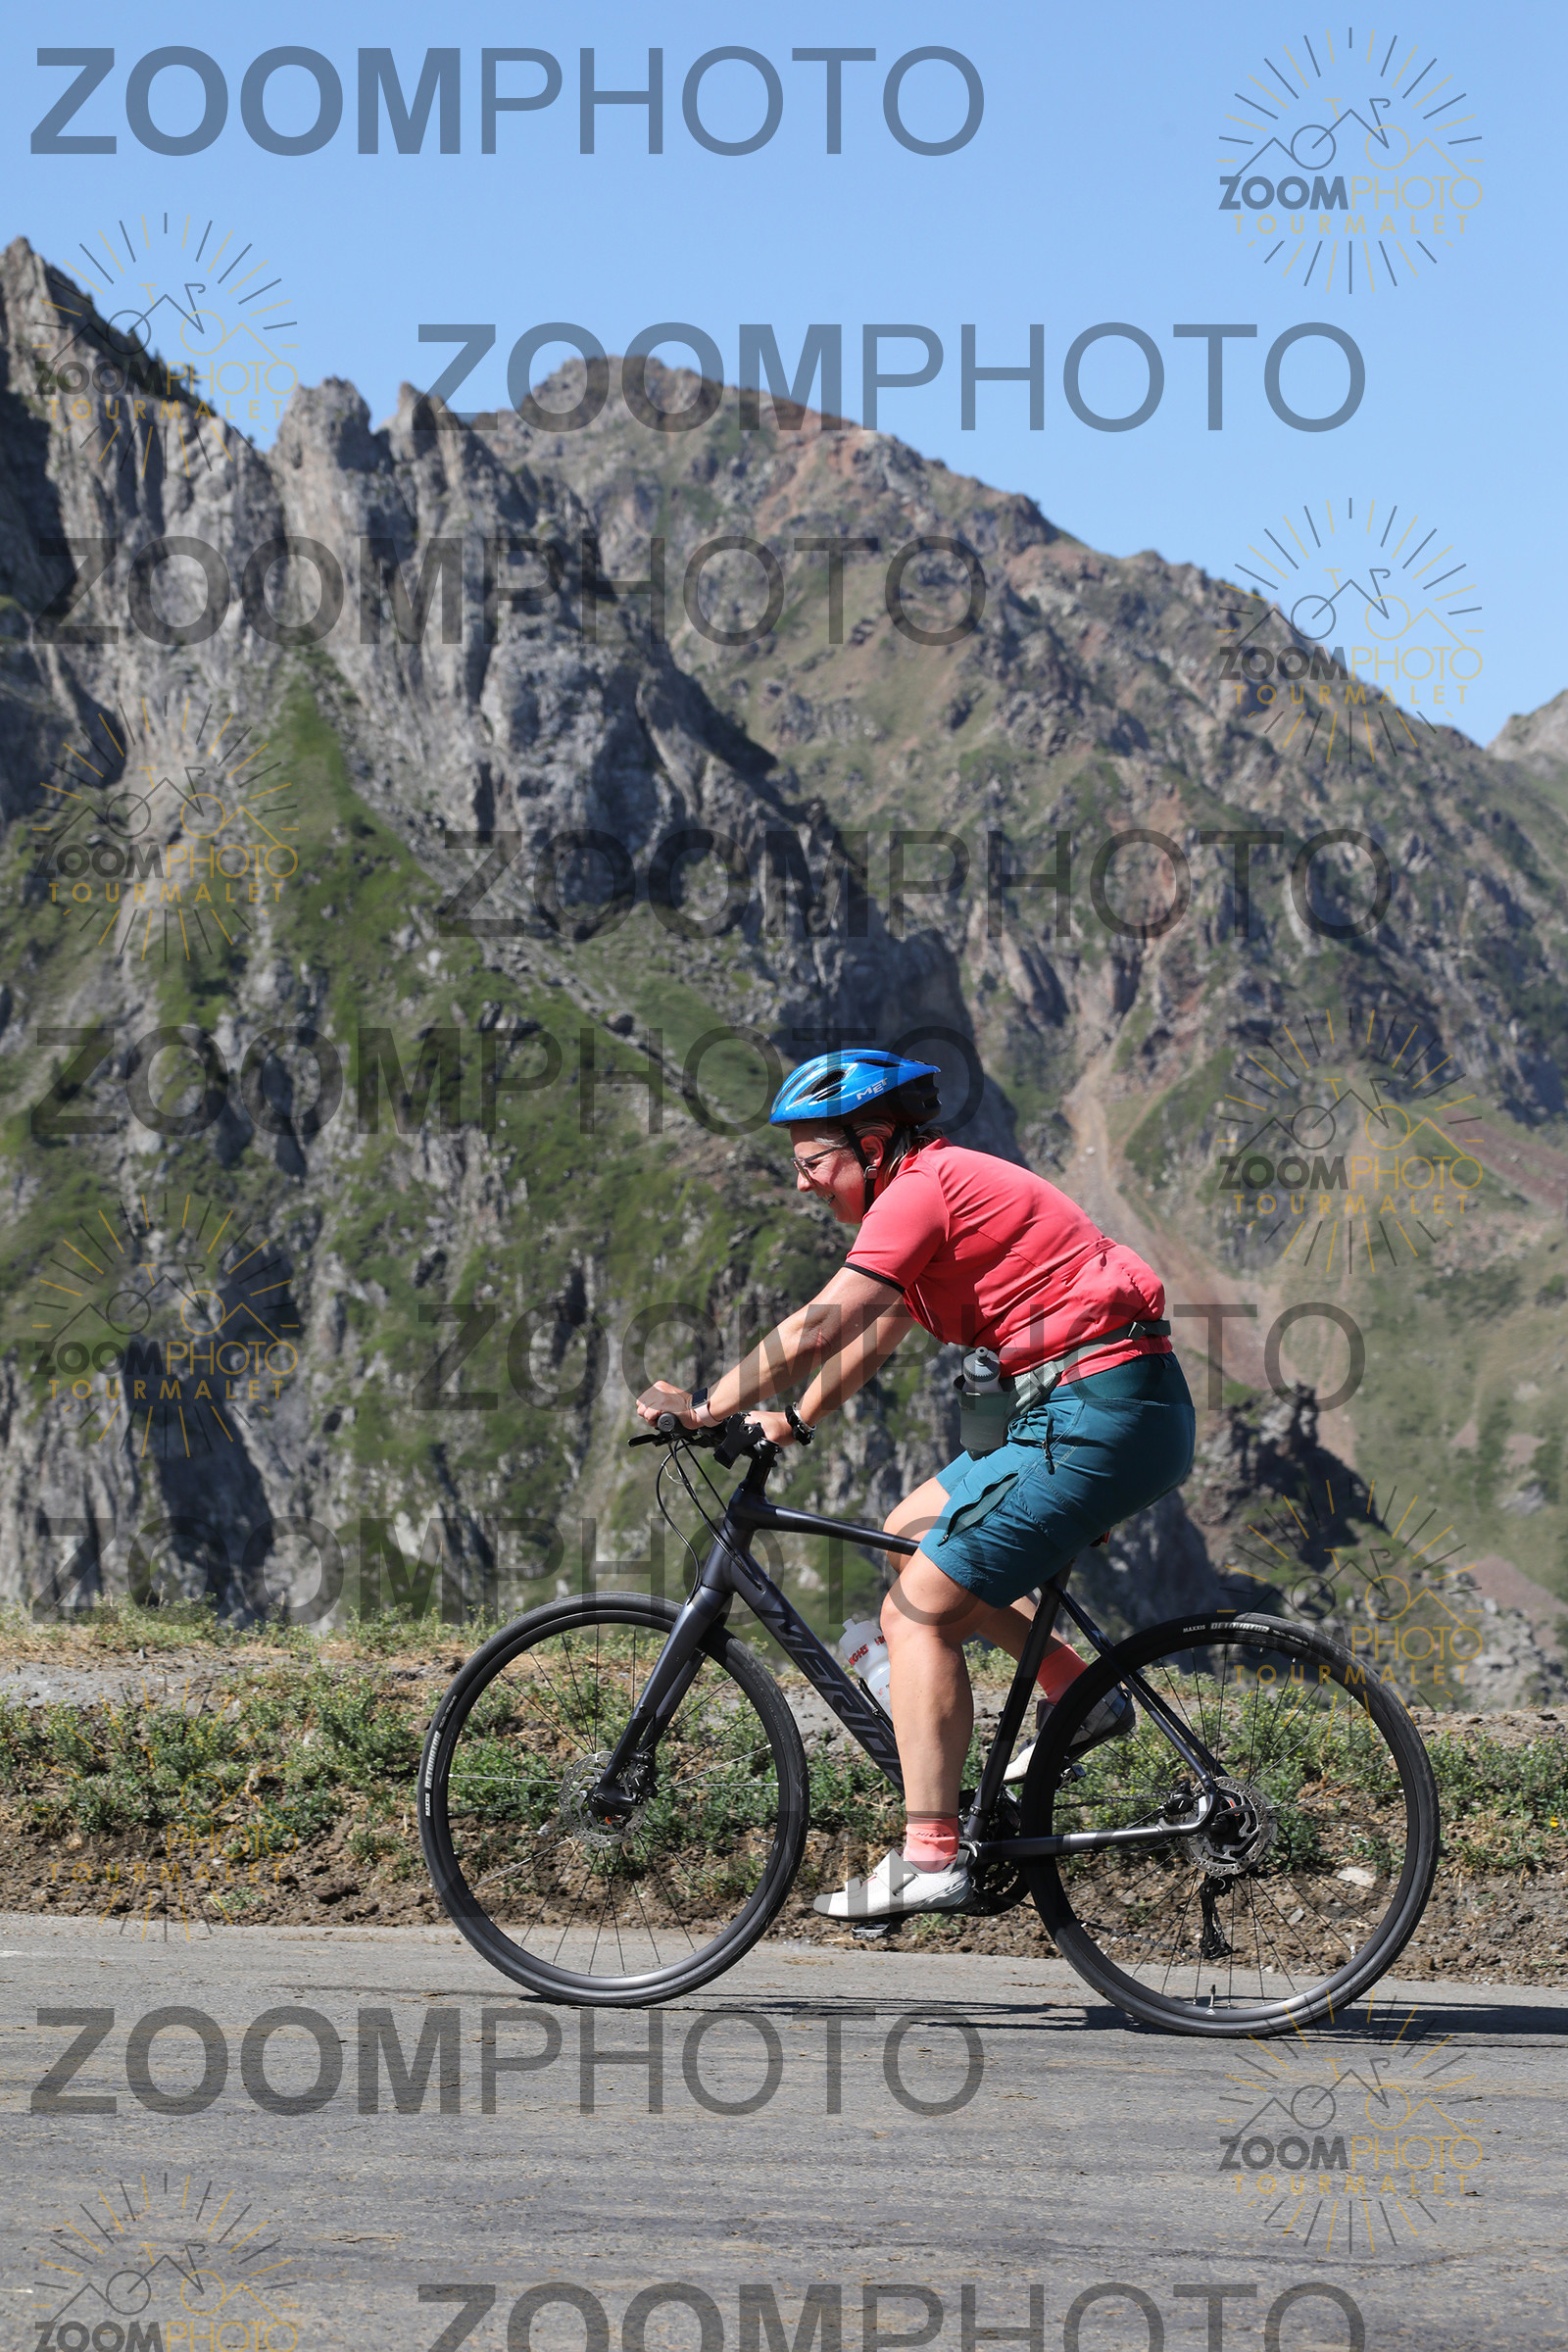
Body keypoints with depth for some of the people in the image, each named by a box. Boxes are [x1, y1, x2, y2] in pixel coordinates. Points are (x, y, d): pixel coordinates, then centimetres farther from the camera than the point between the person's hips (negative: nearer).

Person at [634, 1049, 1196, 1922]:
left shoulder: (922, 1191, -11)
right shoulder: (944, 1185, 19)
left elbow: (815, 1330, -16)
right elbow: (872, 1334, 28)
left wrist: (704, 1408, -7)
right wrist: (794, 1422, 23)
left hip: (1099, 1416, -10)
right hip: (1129, 1417, 10)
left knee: (918, 1611, -7)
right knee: (911, 1532, 20)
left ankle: (929, 1858, -9)